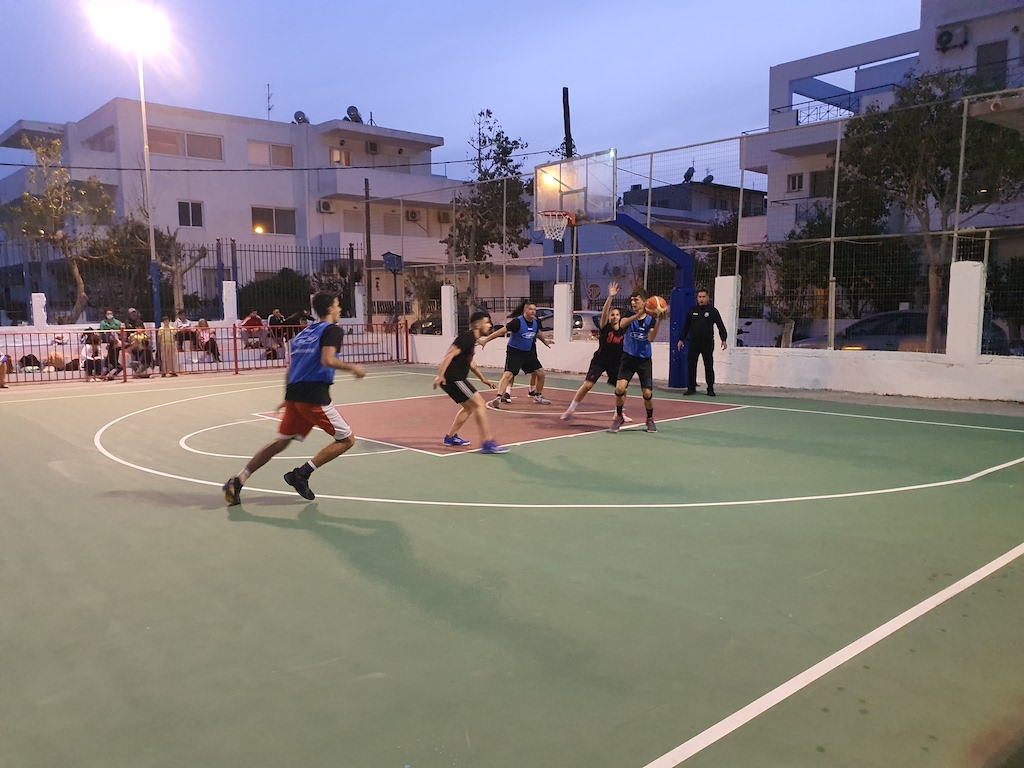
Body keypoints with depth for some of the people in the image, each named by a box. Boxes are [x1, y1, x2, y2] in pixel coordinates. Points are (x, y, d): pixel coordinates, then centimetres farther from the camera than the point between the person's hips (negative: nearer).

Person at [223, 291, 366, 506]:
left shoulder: (304, 333, 21)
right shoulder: (333, 330, -3)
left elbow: (291, 367, 22)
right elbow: (328, 360, -20)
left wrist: (288, 397, 30)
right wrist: (352, 367, -6)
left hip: (294, 395, 8)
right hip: (315, 397, -8)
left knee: (280, 442, 18)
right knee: (347, 439, 3)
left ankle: (237, 482, 13)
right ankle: (301, 474, -3)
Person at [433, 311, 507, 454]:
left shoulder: (472, 339, 17)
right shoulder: (467, 337, -14)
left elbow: (470, 362, 29)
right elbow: (450, 355, -22)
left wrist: (483, 379, 32)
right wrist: (440, 376, -28)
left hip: (457, 379, 10)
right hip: (452, 379, -10)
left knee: (470, 407, 21)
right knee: (480, 404, -12)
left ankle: (451, 437, 30)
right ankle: (487, 443, -14)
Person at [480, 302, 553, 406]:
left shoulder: (535, 322, 0)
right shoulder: (517, 321, -20)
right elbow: (502, 331, -24)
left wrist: (545, 341, 41)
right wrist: (486, 339, -29)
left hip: (529, 352, 7)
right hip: (514, 353, -7)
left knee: (541, 373, 9)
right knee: (508, 375, -21)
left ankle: (538, 396, 27)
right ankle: (498, 398, -23)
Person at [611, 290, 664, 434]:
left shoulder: (650, 319, -3)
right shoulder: (629, 315, -2)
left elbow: (651, 338, -18)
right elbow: (622, 323, -27)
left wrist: (659, 321, -30)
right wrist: (638, 315, -39)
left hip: (644, 360, 0)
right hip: (628, 358, 0)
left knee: (647, 393, -2)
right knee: (619, 388, -17)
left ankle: (650, 419, 25)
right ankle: (619, 417, 6)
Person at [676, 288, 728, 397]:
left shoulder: (713, 311, 0)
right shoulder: (692, 311, 9)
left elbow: (721, 326, -1)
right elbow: (686, 326, 15)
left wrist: (723, 340, -11)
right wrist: (681, 339, 12)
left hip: (707, 343, -3)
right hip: (694, 342, 3)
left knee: (709, 367, 1)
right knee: (691, 366, 1)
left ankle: (710, 389, 9)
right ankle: (691, 388, 11)